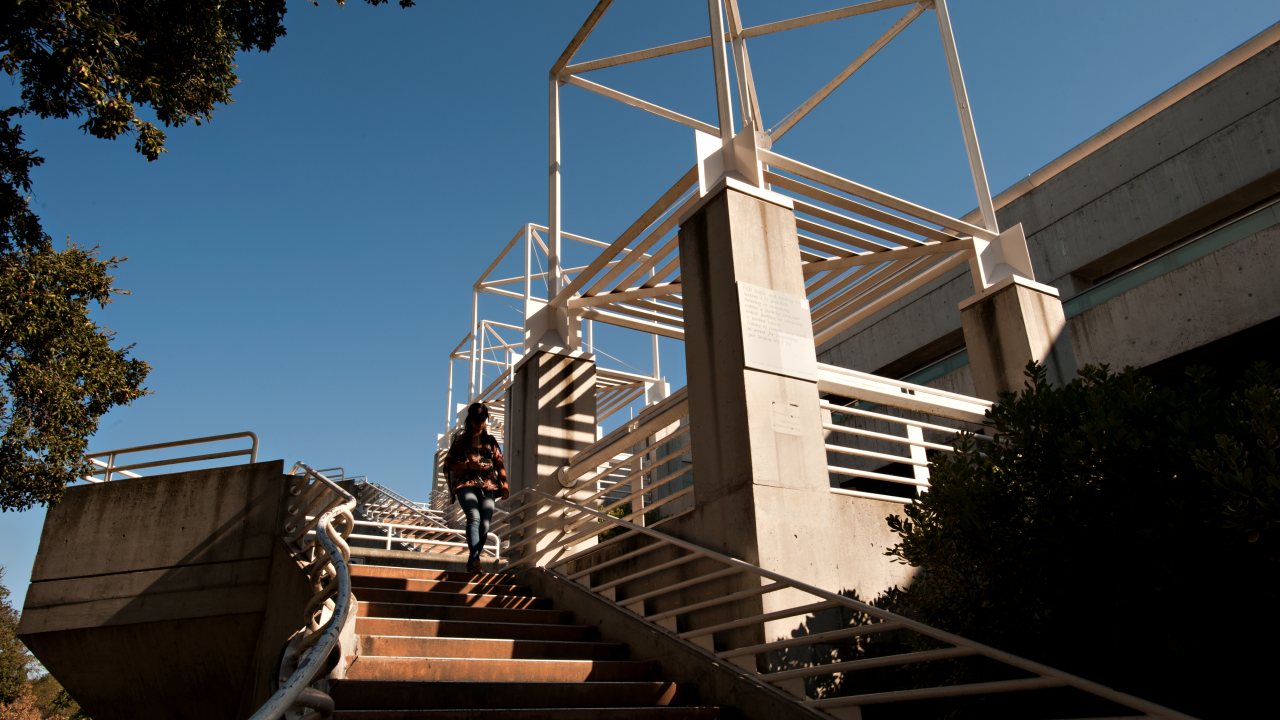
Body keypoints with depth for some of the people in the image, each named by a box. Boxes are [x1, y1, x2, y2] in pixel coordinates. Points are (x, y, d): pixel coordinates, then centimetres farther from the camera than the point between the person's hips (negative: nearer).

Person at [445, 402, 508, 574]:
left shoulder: (490, 441, 17)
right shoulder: (460, 439, 10)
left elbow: (499, 464, 12)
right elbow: (449, 463, 6)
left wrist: (505, 484, -2)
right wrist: (468, 465, -10)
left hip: (487, 486, 3)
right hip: (466, 484, -3)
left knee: (485, 524, -9)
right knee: (474, 517, -27)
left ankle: (471, 562, 5)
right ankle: (475, 559, -37)